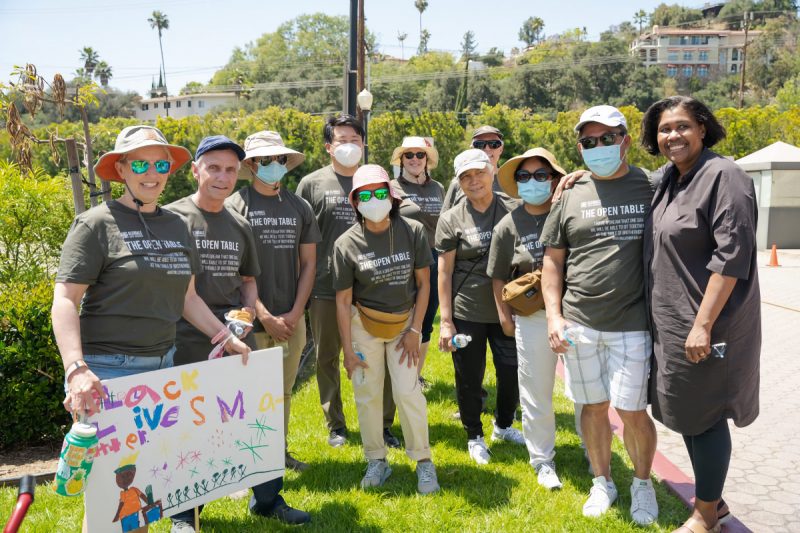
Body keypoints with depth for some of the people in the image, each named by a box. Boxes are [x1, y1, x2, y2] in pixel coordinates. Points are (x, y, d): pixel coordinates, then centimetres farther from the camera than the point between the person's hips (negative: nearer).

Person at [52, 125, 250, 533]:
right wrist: (77, 369, -25)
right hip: (107, 370, -6)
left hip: (162, 364, 6)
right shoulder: (96, 224, -8)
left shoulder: (176, 226, 10)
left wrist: (226, 338, 10)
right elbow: (65, 301, -13)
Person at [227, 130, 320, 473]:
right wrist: (265, 317, -11)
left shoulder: (299, 207, 8)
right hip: (252, 319, -4)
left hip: (292, 320, 4)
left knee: (284, 390, 14)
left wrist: (294, 314, -2)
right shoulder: (235, 206, -5)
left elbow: (308, 263, 8)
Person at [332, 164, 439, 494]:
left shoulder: (413, 232, -10)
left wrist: (414, 331, -7)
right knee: (367, 394, 5)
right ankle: (377, 461, 23)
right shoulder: (346, 244, -11)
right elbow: (343, 301, -6)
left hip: (405, 321, 0)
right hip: (363, 324, 0)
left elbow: (424, 283, -3)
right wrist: (348, 350, -6)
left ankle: (423, 460, 13)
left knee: (407, 391, -6)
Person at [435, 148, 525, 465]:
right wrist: (446, 321, -6)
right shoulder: (451, 220, -3)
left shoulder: (514, 211, 1)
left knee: (512, 373, 11)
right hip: (466, 313, -2)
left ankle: (503, 425, 38)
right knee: (469, 379, 8)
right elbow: (444, 273, -3)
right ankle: (474, 436, 31)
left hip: (506, 310, 2)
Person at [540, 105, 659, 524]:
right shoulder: (570, 197, 5)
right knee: (594, 407, 12)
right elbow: (553, 260, 8)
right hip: (579, 325, 2)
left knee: (632, 410, 2)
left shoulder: (650, 189, 0)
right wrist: (554, 316, -1)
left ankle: (642, 482, 29)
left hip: (633, 324, -2)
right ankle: (603, 482, 33)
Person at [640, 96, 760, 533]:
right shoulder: (667, 180, 10)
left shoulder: (722, 176, -14)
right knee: (687, 414, 16)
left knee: (703, 416, 4)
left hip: (707, 325, -8)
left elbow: (732, 255, -20)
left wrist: (703, 324, -23)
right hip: (672, 324, 8)